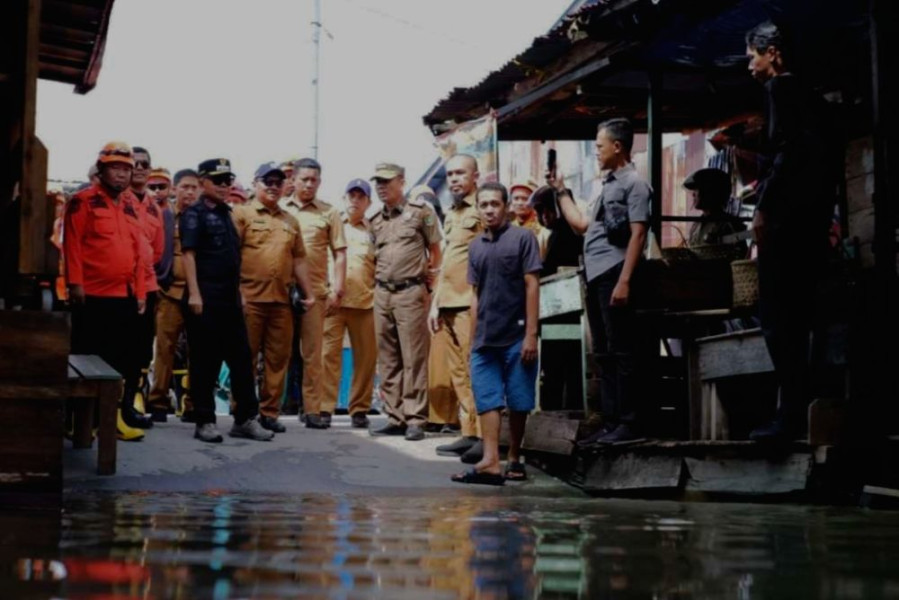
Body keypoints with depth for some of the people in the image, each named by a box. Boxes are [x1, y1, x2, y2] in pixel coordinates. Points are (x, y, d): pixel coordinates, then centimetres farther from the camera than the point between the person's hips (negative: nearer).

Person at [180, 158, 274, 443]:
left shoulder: (226, 213, 18)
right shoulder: (194, 213, -5)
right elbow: (188, 253, -13)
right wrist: (194, 293, -20)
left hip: (230, 299, 8)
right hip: (205, 299, -8)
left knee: (242, 358, 7)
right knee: (205, 361, -1)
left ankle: (246, 419, 13)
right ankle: (204, 422, 5)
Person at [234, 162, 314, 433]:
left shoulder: (290, 221, 19)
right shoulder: (242, 214, 1)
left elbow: (298, 260, 21)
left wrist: (309, 293, 16)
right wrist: (237, 293, -13)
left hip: (281, 300, 5)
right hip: (250, 298, -5)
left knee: (278, 358, 6)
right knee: (245, 358, 0)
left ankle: (269, 412, 13)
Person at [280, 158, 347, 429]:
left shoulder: (329, 213, 8)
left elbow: (339, 254, 7)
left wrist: (337, 289, -2)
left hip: (315, 291, 0)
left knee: (312, 352, 3)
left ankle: (312, 408, 7)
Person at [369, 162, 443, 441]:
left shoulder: (420, 212, 0)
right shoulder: (375, 220, 14)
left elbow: (435, 251, 4)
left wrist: (428, 276, -1)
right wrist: (378, 282, 10)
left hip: (410, 292, -6)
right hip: (382, 293, 6)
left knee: (414, 359, -6)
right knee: (388, 360, 7)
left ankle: (415, 419, -4)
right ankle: (394, 417, 12)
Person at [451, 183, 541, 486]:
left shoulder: (522, 238, -2)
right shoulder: (476, 246, 13)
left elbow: (532, 286, -6)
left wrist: (531, 334, -12)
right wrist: (473, 338, 13)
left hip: (516, 337, -5)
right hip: (485, 339, 5)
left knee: (518, 402, 3)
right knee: (487, 401, -4)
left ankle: (514, 459, 15)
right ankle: (491, 462, -9)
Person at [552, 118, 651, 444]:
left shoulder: (634, 183, -4)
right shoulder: (610, 185, 23)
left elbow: (638, 234, -13)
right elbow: (581, 225, 30)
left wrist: (624, 281, -20)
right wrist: (562, 191, 28)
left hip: (613, 275, -10)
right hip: (596, 277, 10)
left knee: (622, 352, -9)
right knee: (604, 354, 10)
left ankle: (627, 424, -8)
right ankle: (610, 423, 13)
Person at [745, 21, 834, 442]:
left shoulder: (779, 88, -5)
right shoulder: (809, 96, 21)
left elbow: (787, 149, -16)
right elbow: (820, 153, 18)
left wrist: (763, 206, -16)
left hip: (787, 213, -9)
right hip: (813, 215, 9)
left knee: (776, 315, -9)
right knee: (796, 316, 11)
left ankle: (794, 411, -13)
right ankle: (806, 408, 10)